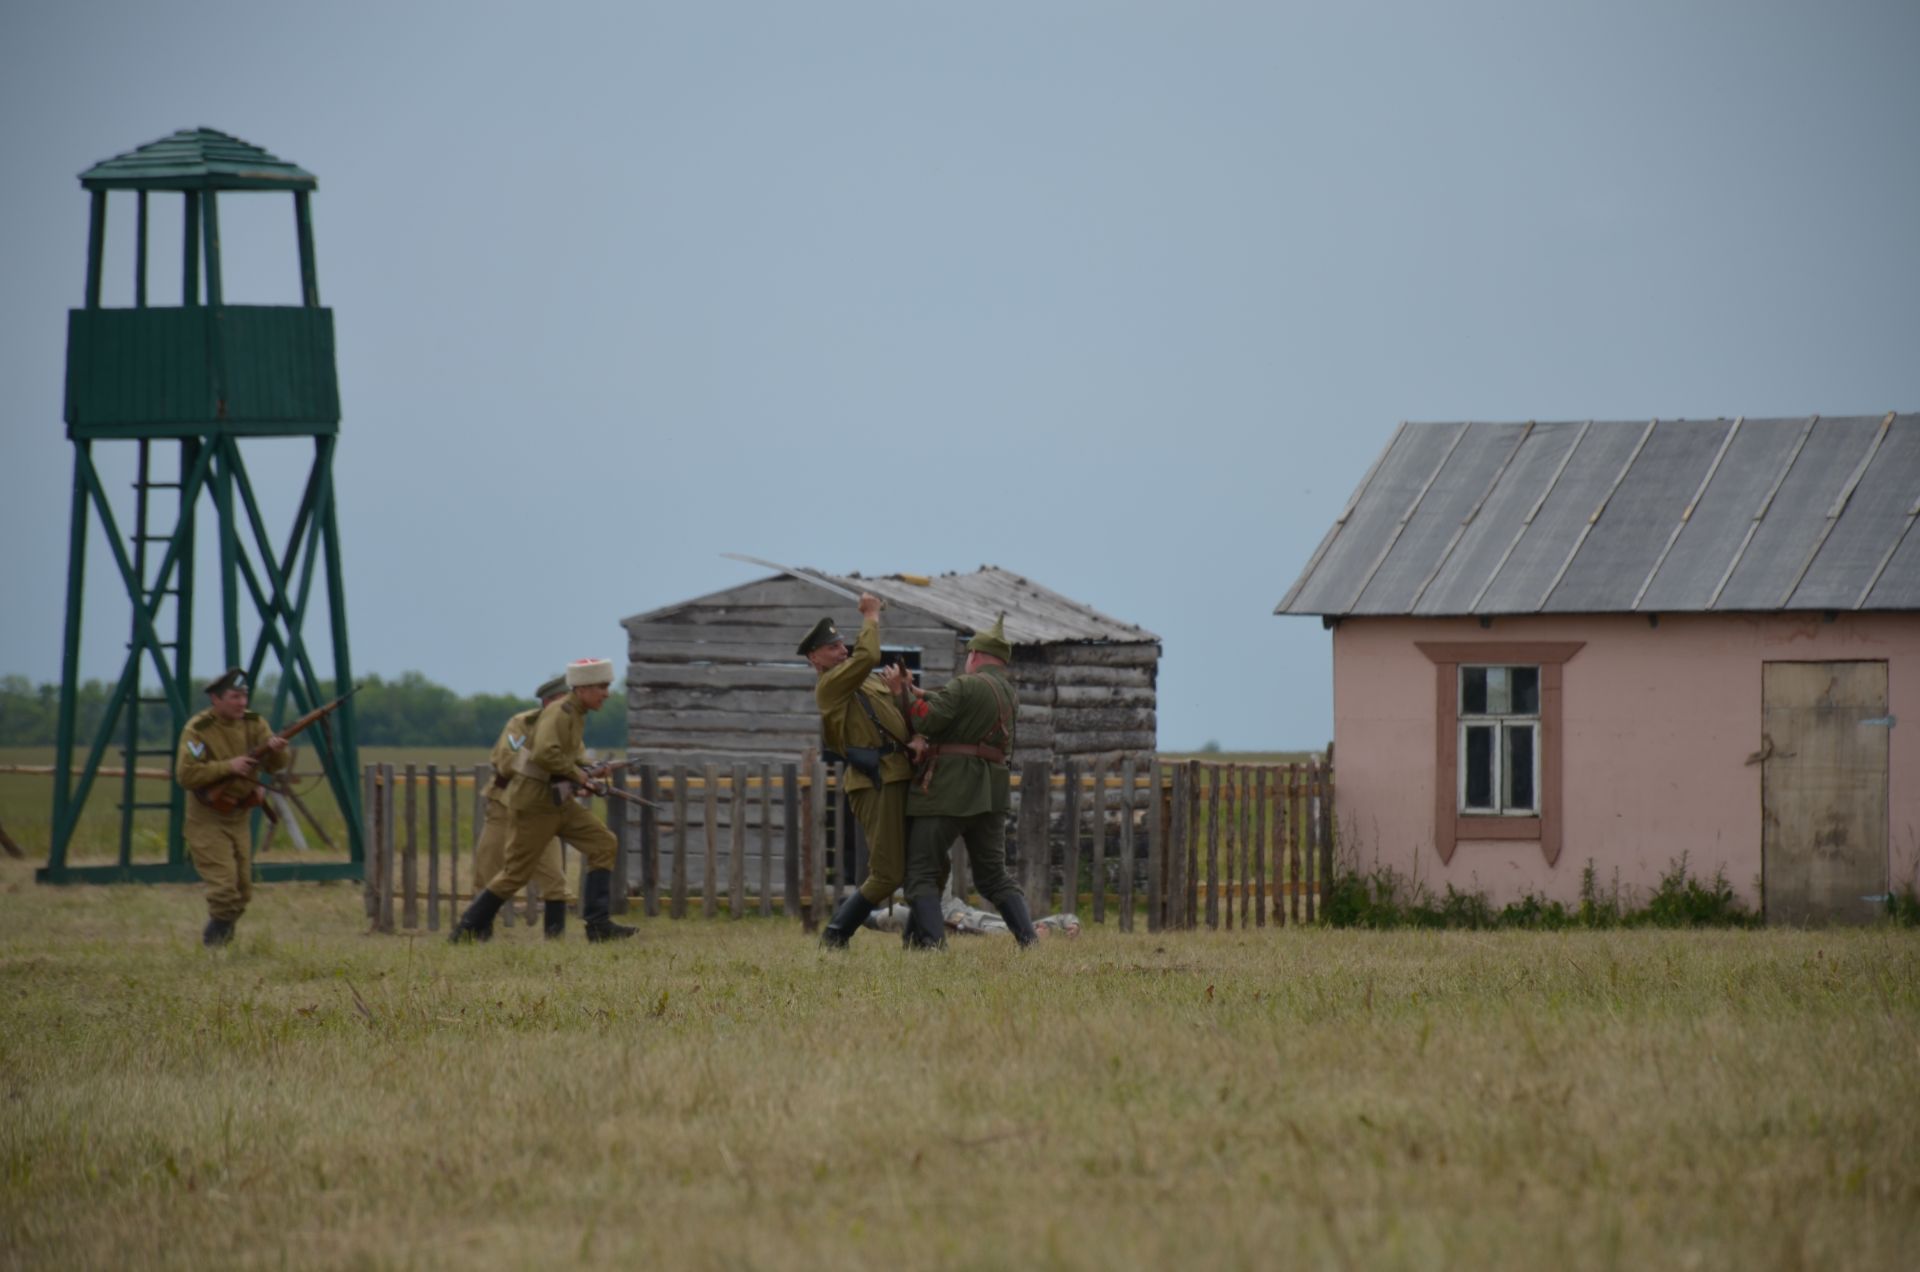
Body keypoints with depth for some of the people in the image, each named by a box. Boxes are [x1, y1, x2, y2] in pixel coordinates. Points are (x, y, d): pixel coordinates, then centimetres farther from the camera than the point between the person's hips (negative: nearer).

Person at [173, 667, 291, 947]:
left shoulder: (252, 724, 0)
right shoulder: (197, 730, -16)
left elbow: (278, 765, -7)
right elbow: (185, 775, -24)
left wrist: (277, 750, -31)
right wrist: (228, 766, -30)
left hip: (239, 818, 6)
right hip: (207, 820, -6)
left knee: (242, 892, 9)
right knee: (224, 887, -15)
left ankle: (221, 936, 29)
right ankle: (213, 945, 0)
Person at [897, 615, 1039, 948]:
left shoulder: (965, 686, -9)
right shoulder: (1010, 695, 16)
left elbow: (927, 719, -18)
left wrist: (906, 693, -3)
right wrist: (923, 739, 3)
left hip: (948, 791, -7)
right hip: (991, 793, 7)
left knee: (920, 870, 0)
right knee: (993, 874, 15)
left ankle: (932, 941, -14)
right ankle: (1029, 938, 3)